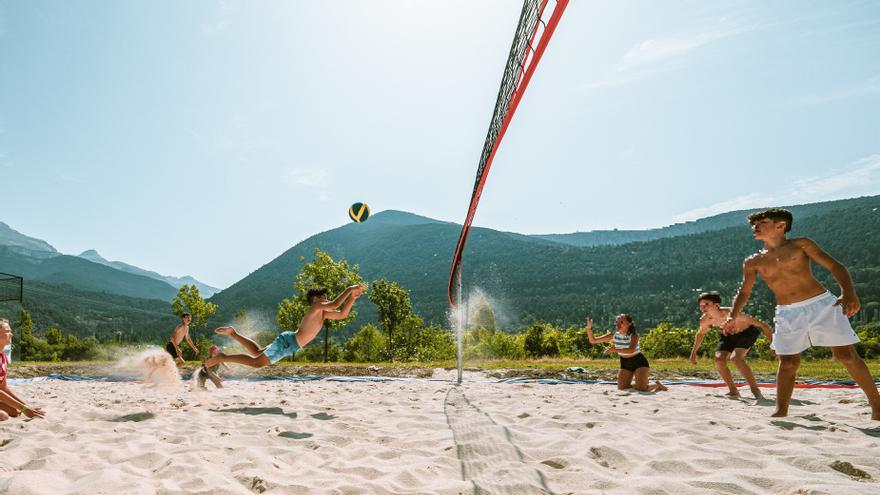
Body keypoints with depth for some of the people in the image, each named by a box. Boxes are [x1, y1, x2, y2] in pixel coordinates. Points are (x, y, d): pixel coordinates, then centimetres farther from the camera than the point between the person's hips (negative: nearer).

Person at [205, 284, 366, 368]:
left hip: (289, 342, 10)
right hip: (288, 342, -10)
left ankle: (232, 333, 28)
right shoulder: (316, 307, -14)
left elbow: (342, 314, 14)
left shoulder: (322, 313, 13)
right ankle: (222, 358, -4)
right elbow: (335, 305, -29)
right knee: (257, 362, -10)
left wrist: (352, 298, 5)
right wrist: (349, 289, -22)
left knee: (257, 353, 22)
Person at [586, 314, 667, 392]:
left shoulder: (634, 336, -21)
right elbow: (593, 340, -9)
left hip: (639, 362, -5)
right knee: (622, 388, -1)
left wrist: (615, 350, -50)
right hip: (625, 364, 5)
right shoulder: (614, 335, -8)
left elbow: (631, 350, -41)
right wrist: (589, 327, -24)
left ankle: (657, 385, 16)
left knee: (641, 388, -16)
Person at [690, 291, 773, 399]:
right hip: (728, 335, 5)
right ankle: (733, 390, 3)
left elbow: (762, 324, -31)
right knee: (719, 360, -16)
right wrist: (694, 352, 8)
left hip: (747, 331, -5)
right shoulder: (704, 320, -21)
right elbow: (701, 334, 4)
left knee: (735, 358, -28)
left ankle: (755, 390, -14)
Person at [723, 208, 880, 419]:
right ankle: (781, 411, 7)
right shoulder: (753, 262, 8)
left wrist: (848, 292, -22)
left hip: (822, 305, -2)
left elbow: (835, 266, -4)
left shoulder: (801, 245, 1)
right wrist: (732, 317, -4)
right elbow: (744, 292, 13)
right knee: (788, 363, -1)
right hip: (788, 314, 2)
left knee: (847, 356, -2)